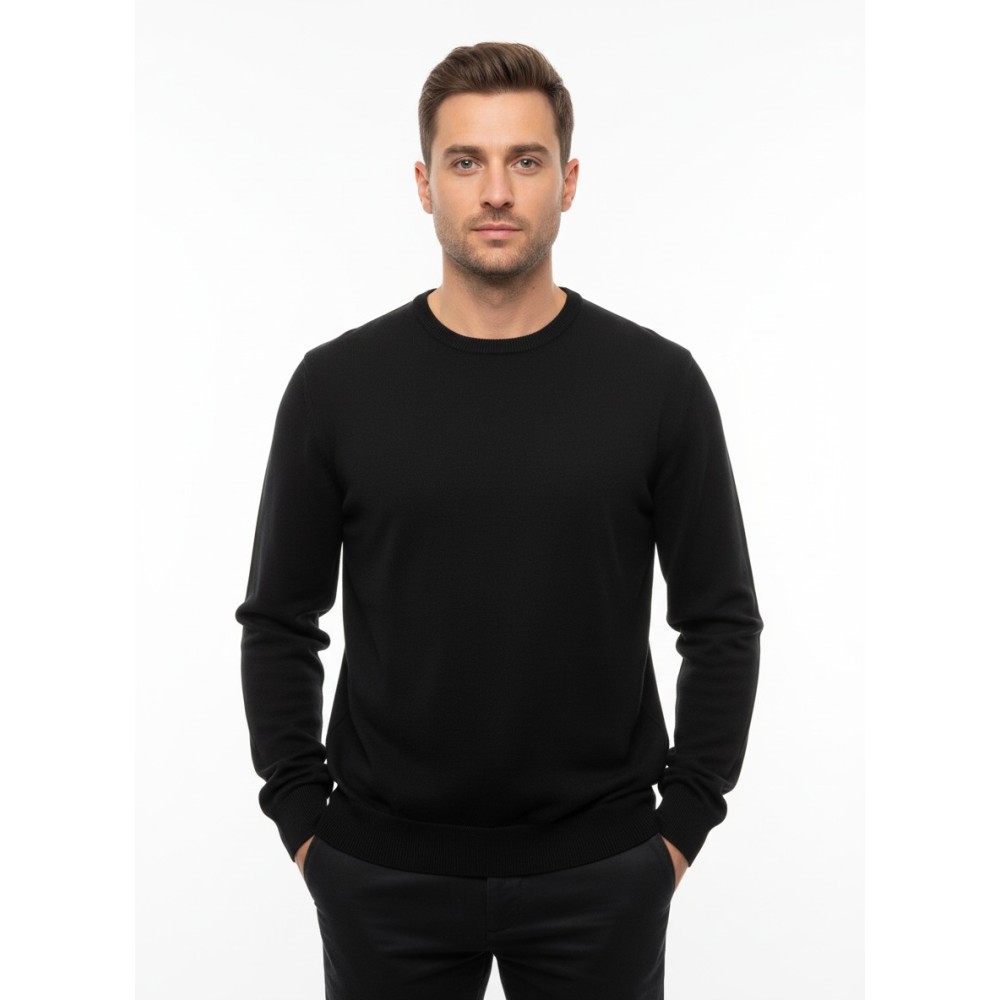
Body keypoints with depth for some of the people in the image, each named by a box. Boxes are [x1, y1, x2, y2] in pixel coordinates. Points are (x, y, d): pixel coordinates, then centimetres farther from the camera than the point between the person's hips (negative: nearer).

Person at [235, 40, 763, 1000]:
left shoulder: (655, 382, -4)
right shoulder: (339, 385, -3)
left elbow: (721, 621, 0)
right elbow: (279, 622, 3)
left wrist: (685, 820, -3)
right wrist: (300, 817, -1)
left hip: (598, 874, 0)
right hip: (385, 877, 1)